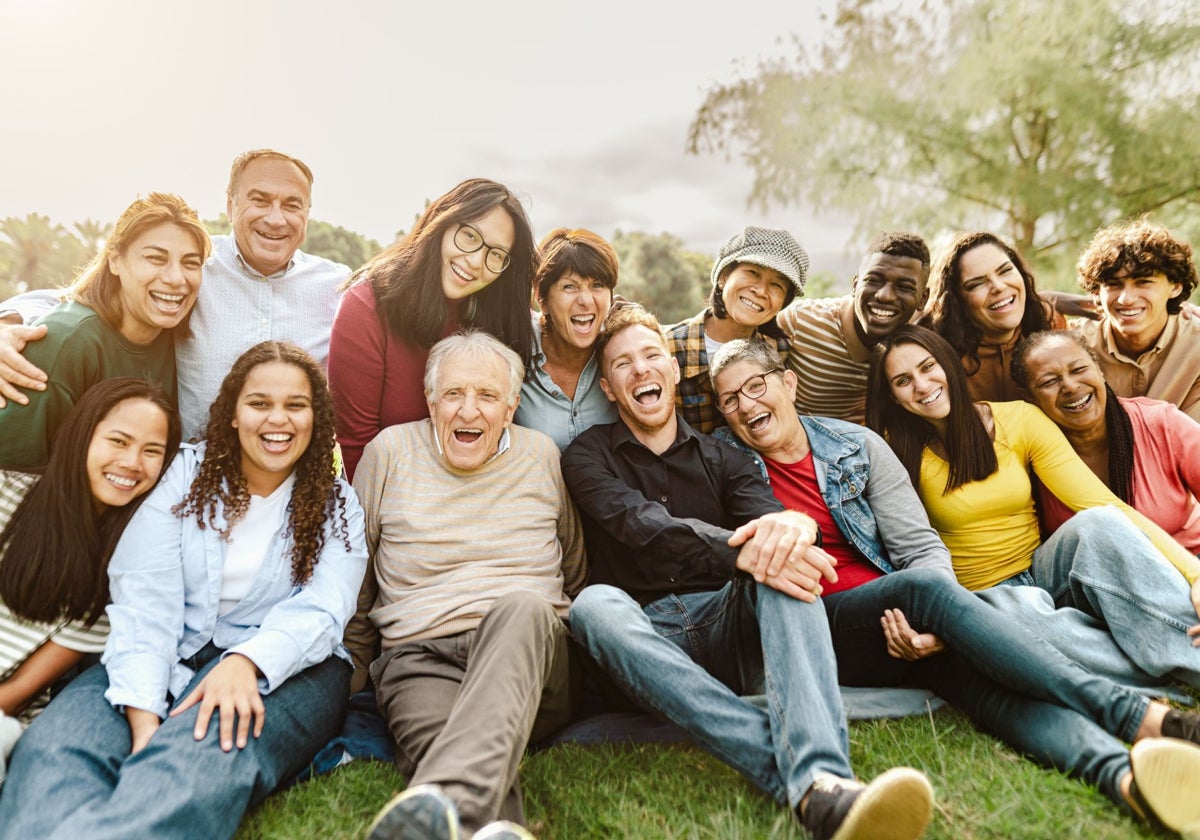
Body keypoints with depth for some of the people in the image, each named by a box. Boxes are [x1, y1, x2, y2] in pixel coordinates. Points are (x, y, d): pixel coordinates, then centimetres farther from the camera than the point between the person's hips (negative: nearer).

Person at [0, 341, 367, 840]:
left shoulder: (337, 505, 7)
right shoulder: (185, 475, 6)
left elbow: (320, 610, -8)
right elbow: (144, 598, -6)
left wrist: (246, 661, -30)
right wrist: (143, 717, -21)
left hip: (284, 666, -1)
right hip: (169, 657, 2)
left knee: (204, 755, -36)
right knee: (53, 745, -29)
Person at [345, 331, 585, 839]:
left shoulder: (542, 456, 12)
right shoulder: (389, 451, 8)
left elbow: (574, 574, 22)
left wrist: (574, 653, 14)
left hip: (528, 646, 0)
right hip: (420, 658, 0)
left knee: (522, 606, -38)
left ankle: (445, 799, -55)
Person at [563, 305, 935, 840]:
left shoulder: (721, 459, 15)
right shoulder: (589, 455, 6)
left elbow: (766, 513, -6)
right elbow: (642, 525, -15)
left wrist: (792, 524, -32)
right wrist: (740, 553, -32)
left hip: (727, 624, 2)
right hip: (647, 644, -2)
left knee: (783, 557, -25)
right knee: (595, 604, -34)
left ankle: (820, 776, -47)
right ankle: (811, 787, -46)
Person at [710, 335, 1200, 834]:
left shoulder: (857, 446, 7)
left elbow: (923, 549, 2)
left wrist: (935, 624, -19)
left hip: (896, 622, 3)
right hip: (809, 630, -2)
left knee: (967, 664, -31)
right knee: (923, 586, -31)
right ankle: (1134, 715, -34)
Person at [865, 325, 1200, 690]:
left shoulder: (1020, 420, -2)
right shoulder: (898, 451, -6)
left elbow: (1108, 508, -10)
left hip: (1042, 575, 3)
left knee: (1097, 524, -29)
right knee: (1052, 630, -36)